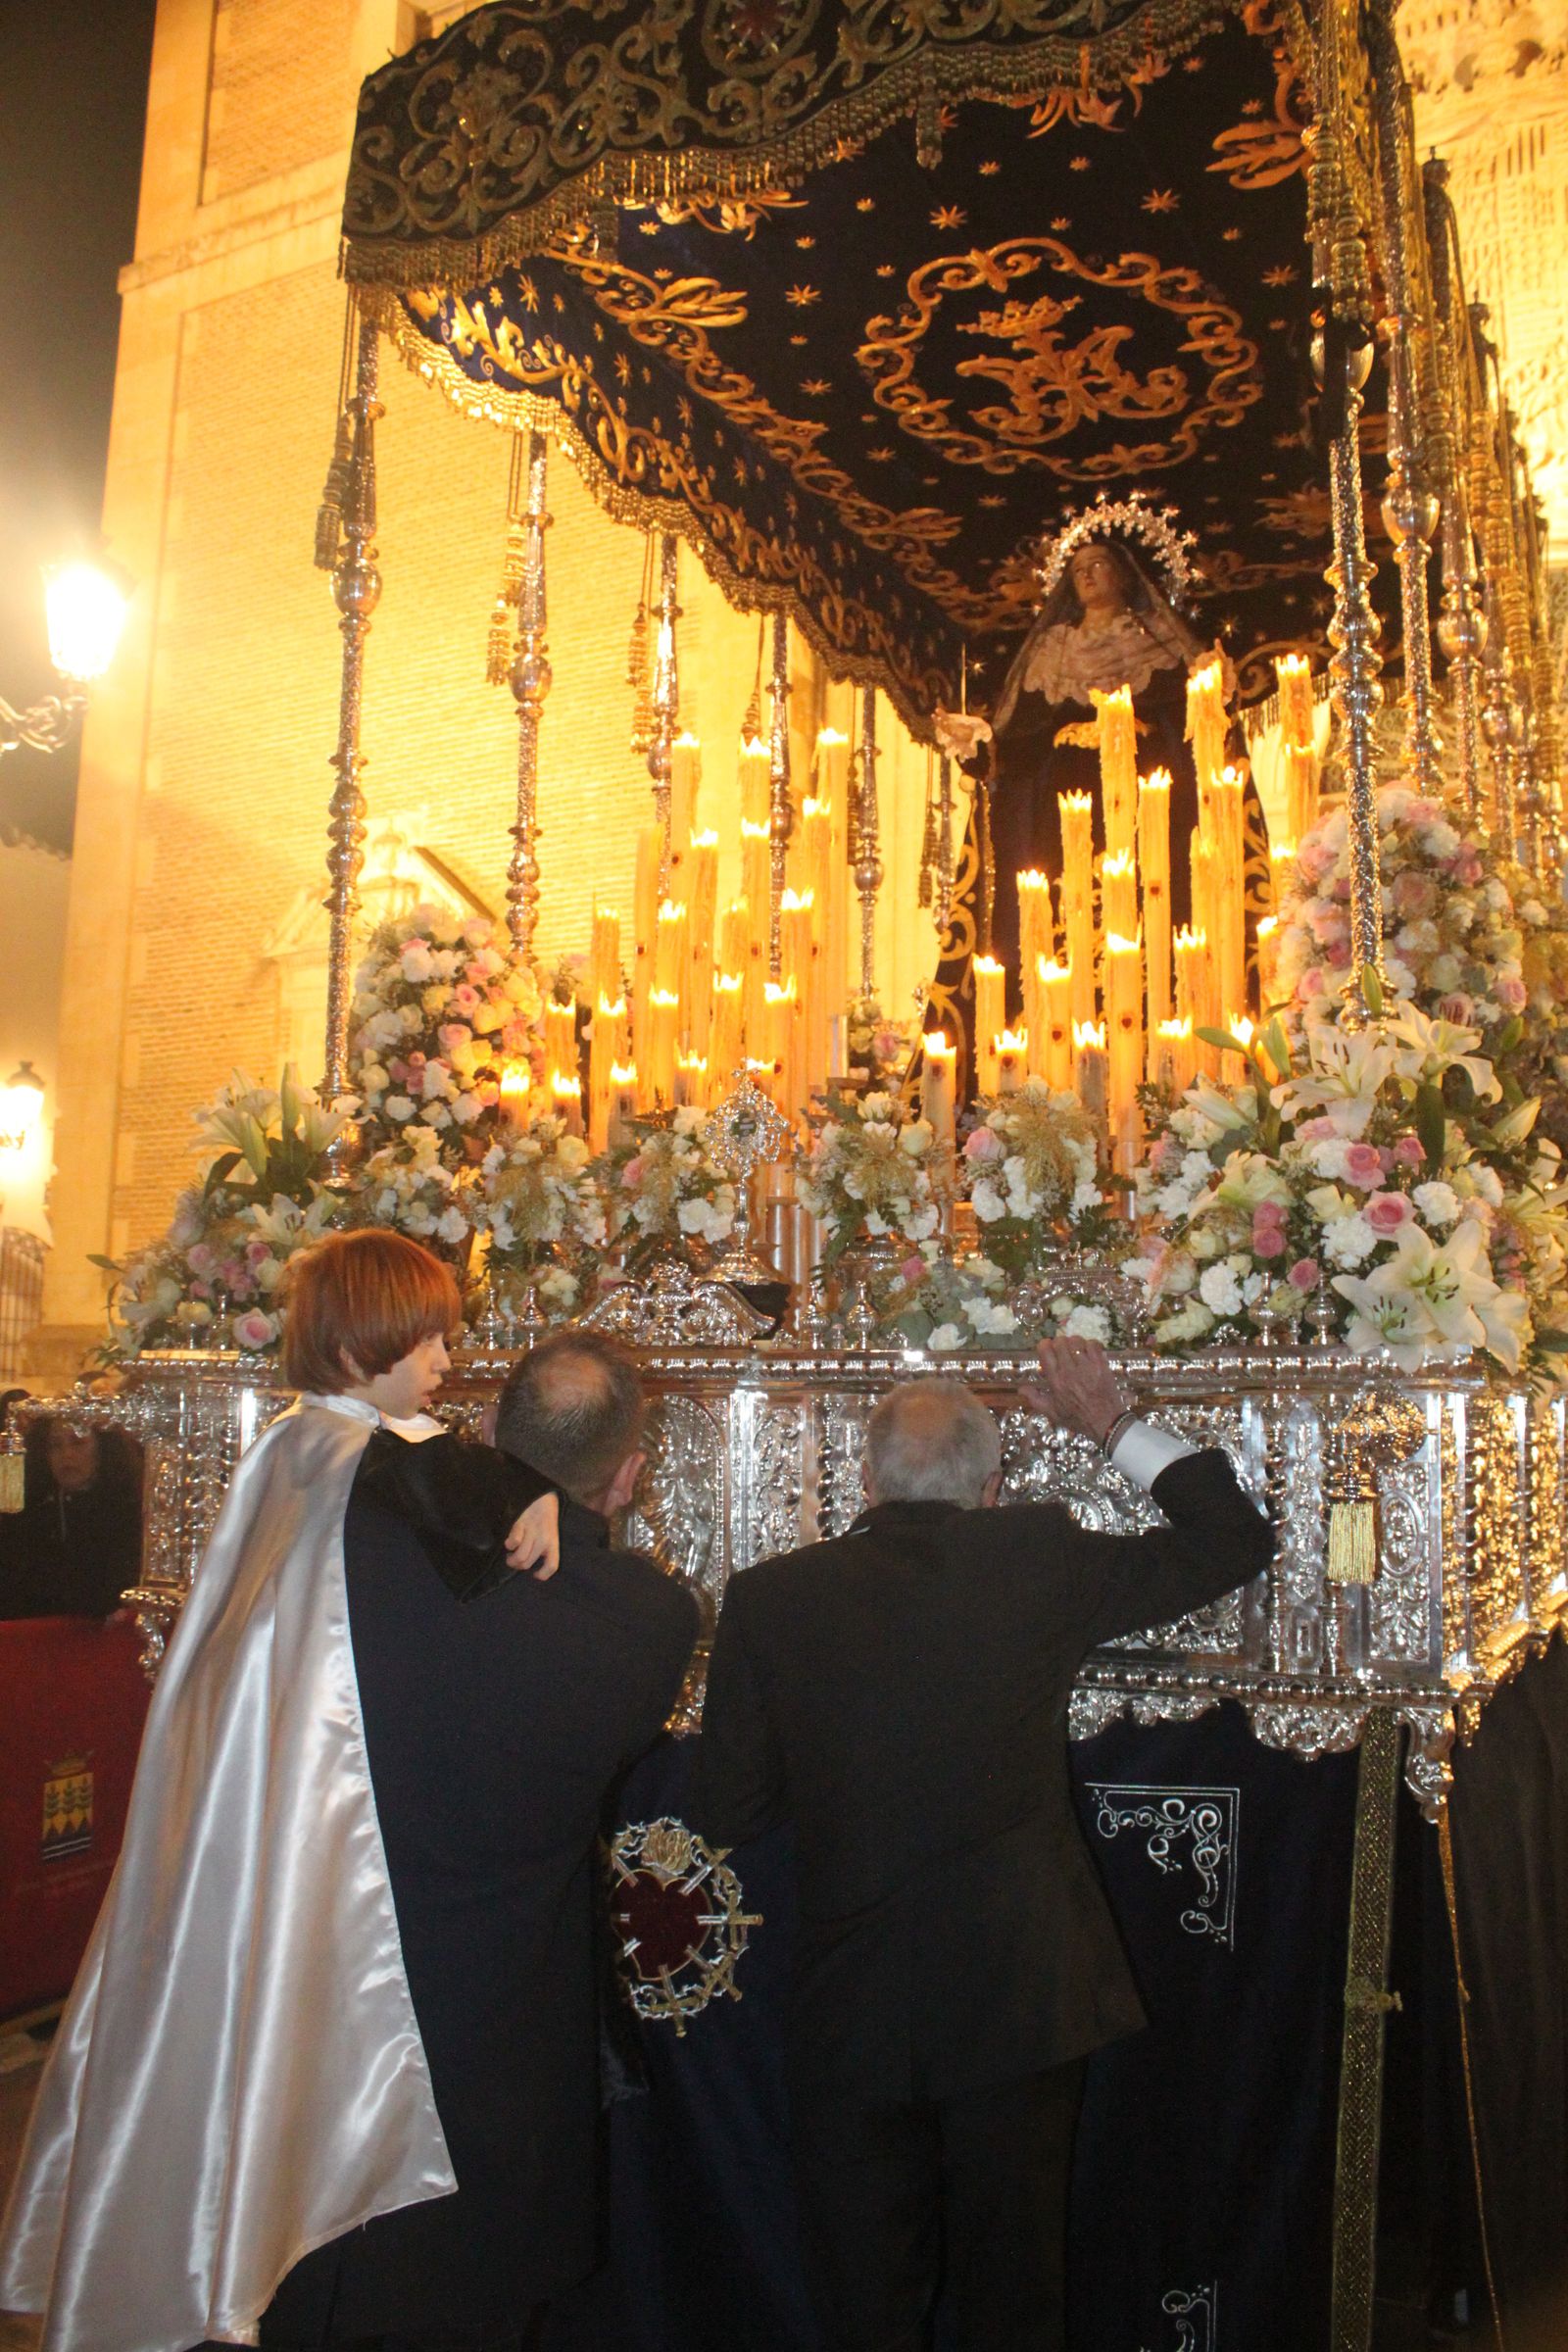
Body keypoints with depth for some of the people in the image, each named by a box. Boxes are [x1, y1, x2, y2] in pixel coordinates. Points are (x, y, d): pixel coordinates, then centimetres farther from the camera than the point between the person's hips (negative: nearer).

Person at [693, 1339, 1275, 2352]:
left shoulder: (767, 1597, -8)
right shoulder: (1040, 1558, -10)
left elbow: (727, 1814, -2)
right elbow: (1236, 1539, 1)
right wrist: (1113, 1422, 9)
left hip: (848, 2018, 0)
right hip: (1018, 1999, 0)